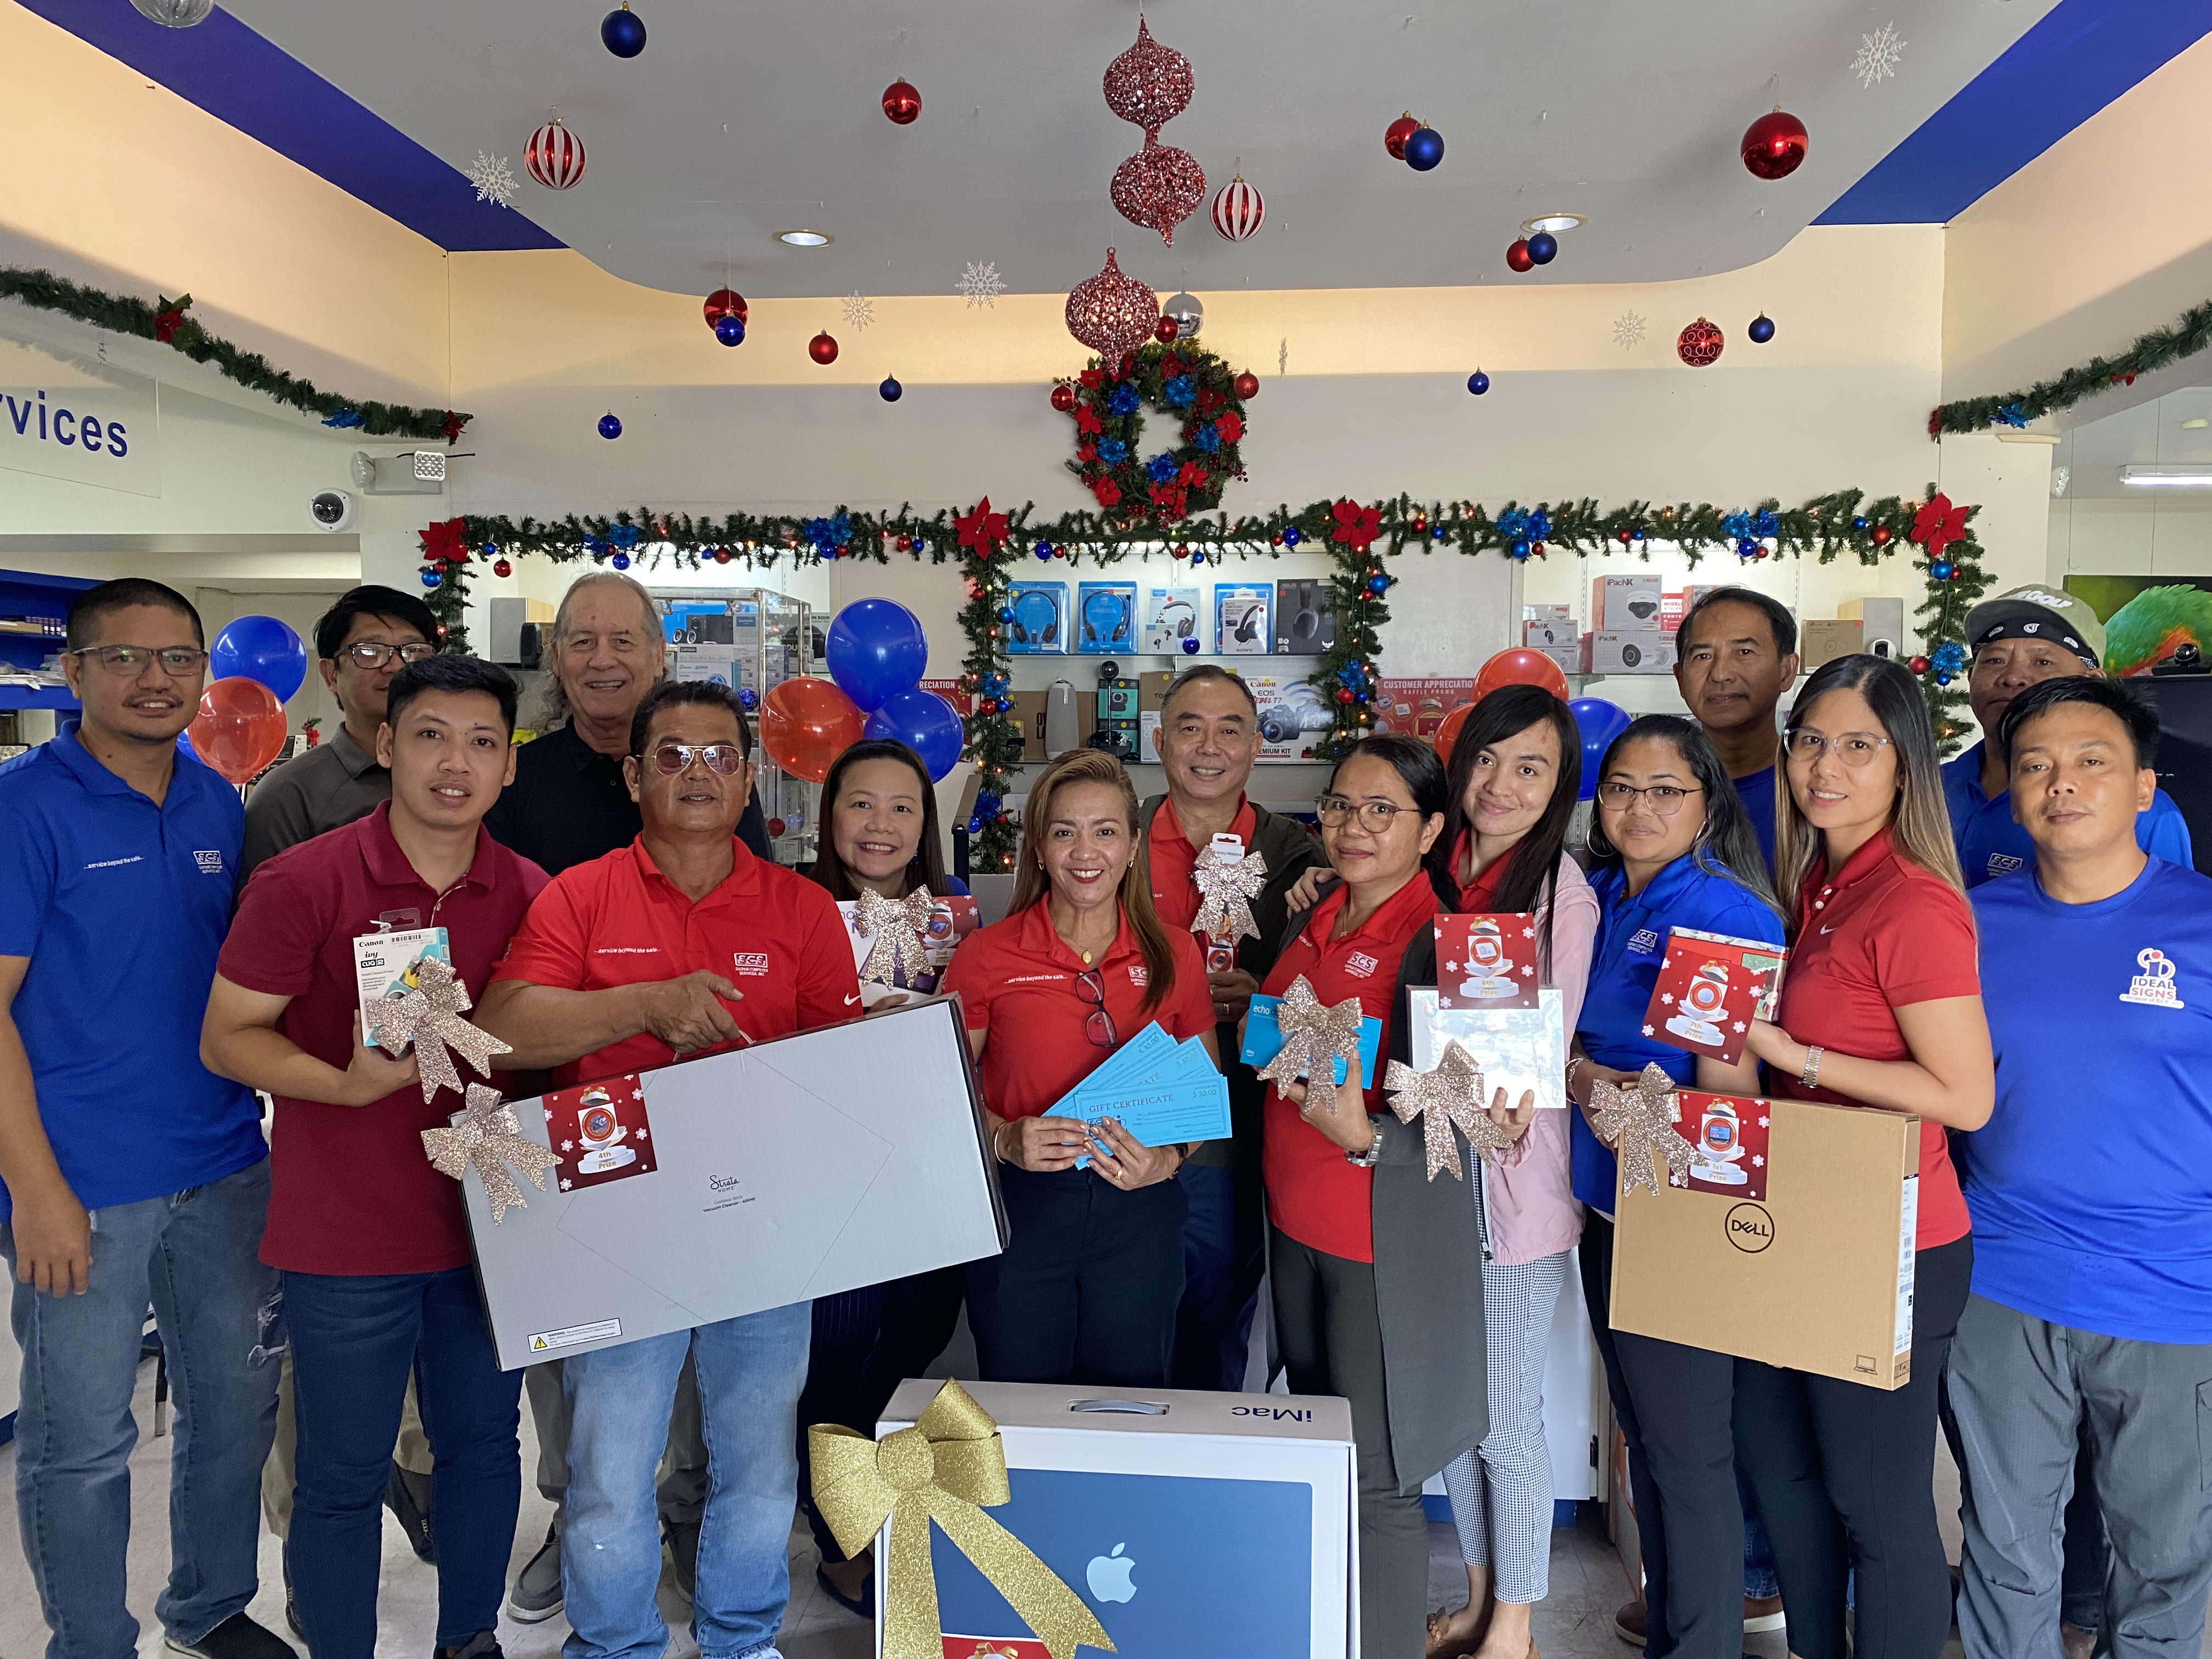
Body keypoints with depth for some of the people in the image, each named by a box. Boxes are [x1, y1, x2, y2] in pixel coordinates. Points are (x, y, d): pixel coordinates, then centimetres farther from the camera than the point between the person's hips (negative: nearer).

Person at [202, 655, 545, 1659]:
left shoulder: (530, 893, 0)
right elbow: (227, 1037, -8)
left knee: (485, 1442, 19)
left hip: (486, 1225, 4)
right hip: (346, 1238, -4)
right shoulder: (303, 882, -12)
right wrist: (349, 1083, -23)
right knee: (343, 1474, 10)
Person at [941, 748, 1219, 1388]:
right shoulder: (986, 957, -3)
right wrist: (1004, 1139, -17)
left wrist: (1171, 1159, -9)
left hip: (1141, 1212, 2)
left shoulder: (1175, 955, 2)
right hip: (1020, 1208, -1)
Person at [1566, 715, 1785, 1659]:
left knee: (1686, 1444, 7)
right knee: (1641, 1428, 20)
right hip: (1607, 1198, 7)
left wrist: (1633, 1102, -36)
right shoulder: (1595, 898, 6)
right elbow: (1566, 1035, 14)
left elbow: (1727, 1094, -20)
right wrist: (1580, 1073, -7)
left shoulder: (1729, 915, -15)